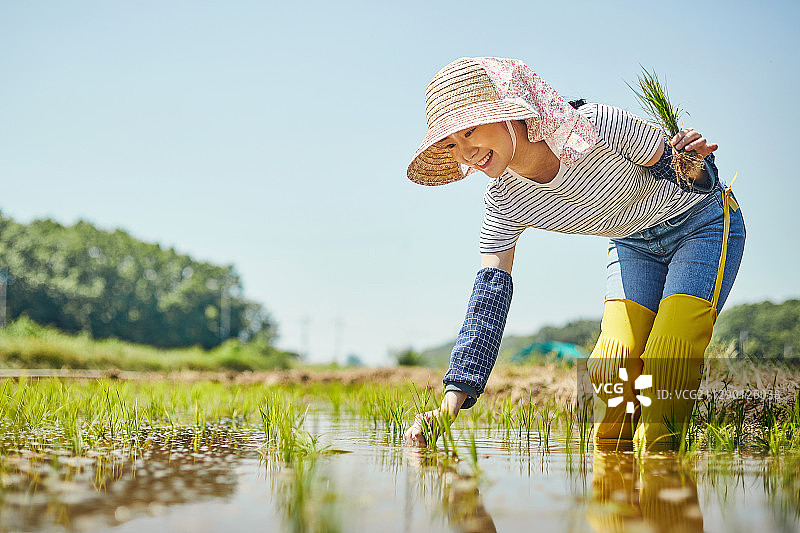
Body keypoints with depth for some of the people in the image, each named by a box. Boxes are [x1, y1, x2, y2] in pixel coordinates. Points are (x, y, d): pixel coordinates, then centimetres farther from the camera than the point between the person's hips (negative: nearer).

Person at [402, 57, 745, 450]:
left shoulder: (599, 126, -34)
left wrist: (697, 170, -46)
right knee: (612, 366, -7)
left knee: (666, 366, -17)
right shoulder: (503, 204, -18)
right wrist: (452, 401, -33)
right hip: (633, 244, 4)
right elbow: (490, 297, -24)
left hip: (702, 224, -4)